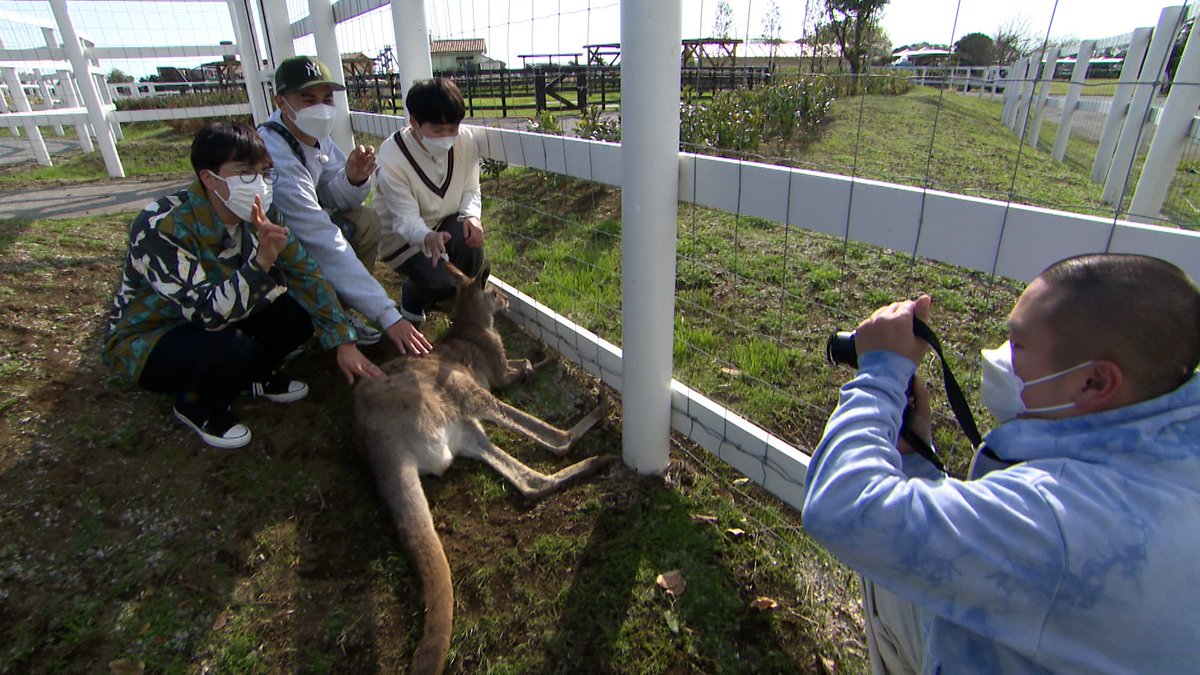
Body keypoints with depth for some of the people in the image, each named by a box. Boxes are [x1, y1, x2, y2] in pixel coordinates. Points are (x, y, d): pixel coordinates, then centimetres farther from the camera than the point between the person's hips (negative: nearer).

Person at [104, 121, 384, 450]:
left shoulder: (258, 213, -14)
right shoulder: (161, 229, -31)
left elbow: (305, 273, -11)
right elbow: (208, 313, -36)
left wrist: (344, 343, -17)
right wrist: (261, 261, -50)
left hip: (220, 318, 6)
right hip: (146, 339, -5)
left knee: (299, 311, -18)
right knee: (232, 349, -35)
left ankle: (254, 374, 11)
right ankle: (196, 405, -1)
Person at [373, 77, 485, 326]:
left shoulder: (465, 140, -16)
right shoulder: (391, 158, -28)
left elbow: (470, 190, -7)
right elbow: (406, 220, -29)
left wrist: (472, 216, -31)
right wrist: (428, 238, -53)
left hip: (445, 224, 4)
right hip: (403, 237, -4)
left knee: (470, 241, -30)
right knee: (441, 280, -26)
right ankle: (412, 300, 12)